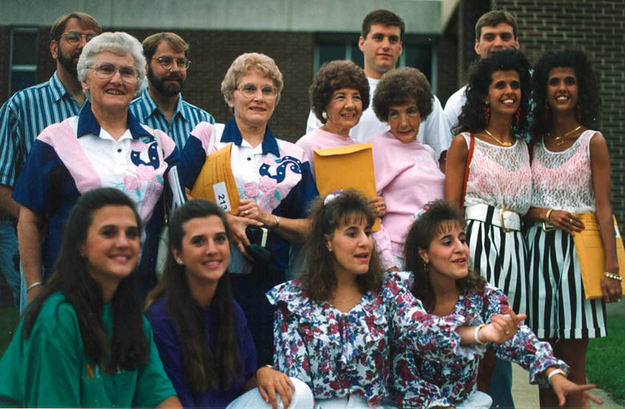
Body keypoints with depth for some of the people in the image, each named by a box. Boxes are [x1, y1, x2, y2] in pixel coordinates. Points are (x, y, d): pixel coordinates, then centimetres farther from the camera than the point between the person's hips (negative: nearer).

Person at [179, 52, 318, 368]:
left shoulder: (292, 157, 11)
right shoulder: (207, 136, 7)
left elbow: (311, 228, 8)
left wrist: (267, 219, -8)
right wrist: (225, 220, -16)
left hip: (266, 283, 2)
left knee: (260, 371, 4)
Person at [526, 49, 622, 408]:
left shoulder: (592, 141, -1)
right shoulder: (534, 143, 10)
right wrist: (545, 213, -10)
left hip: (577, 248, -3)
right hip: (539, 247, 4)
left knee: (573, 367, -1)